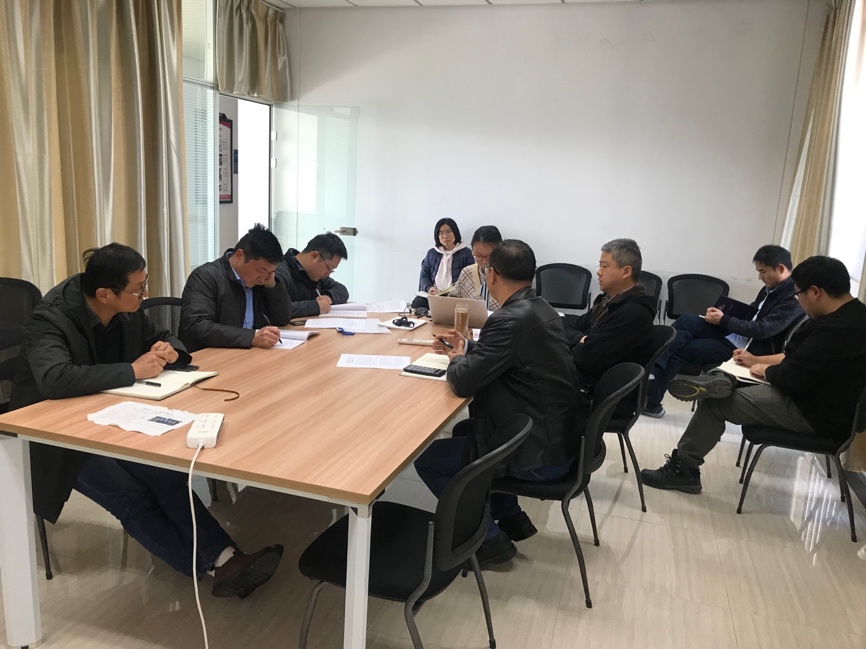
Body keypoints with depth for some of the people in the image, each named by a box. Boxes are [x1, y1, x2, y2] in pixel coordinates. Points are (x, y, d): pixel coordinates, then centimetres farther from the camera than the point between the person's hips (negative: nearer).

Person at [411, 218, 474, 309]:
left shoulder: (466, 253, 7)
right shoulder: (432, 253, 19)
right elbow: (424, 275, 16)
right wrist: (429, 288, -7)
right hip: (433, 295, 4)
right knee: (417, 303, -27)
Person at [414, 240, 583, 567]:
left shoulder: (511, 319, -24)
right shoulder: (540, 308, 5)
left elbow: (462, 382, -22)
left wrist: (457, 359, -1)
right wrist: (467, 348, 16)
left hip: (538, 453, -9)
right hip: (557, 436, 9)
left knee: (427, 459, 1)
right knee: (464, 430, 28)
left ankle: (488, 538, 11)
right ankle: (511, 518, 30)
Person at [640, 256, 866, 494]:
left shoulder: (837, 329, -29)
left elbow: (792, 378, -26)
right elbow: (797, 357, 16)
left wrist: (764, 370, -7)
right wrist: (756, 360, 16)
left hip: (817, 414, -10)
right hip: (819, 398, 10)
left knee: (715, 403, -8)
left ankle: (682, 469, 0)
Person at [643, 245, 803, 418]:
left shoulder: (793, 300, -17)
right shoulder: (771, 287, 10)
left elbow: (761, 330, -23)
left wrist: (723, 320, -16)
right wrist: (721, 313, 1)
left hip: (743, 348, -8)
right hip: (732, 332, 8)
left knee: (677, 351, -15)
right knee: (685, 321, -13)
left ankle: (651, 400, -7)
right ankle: (650, 368, -19)